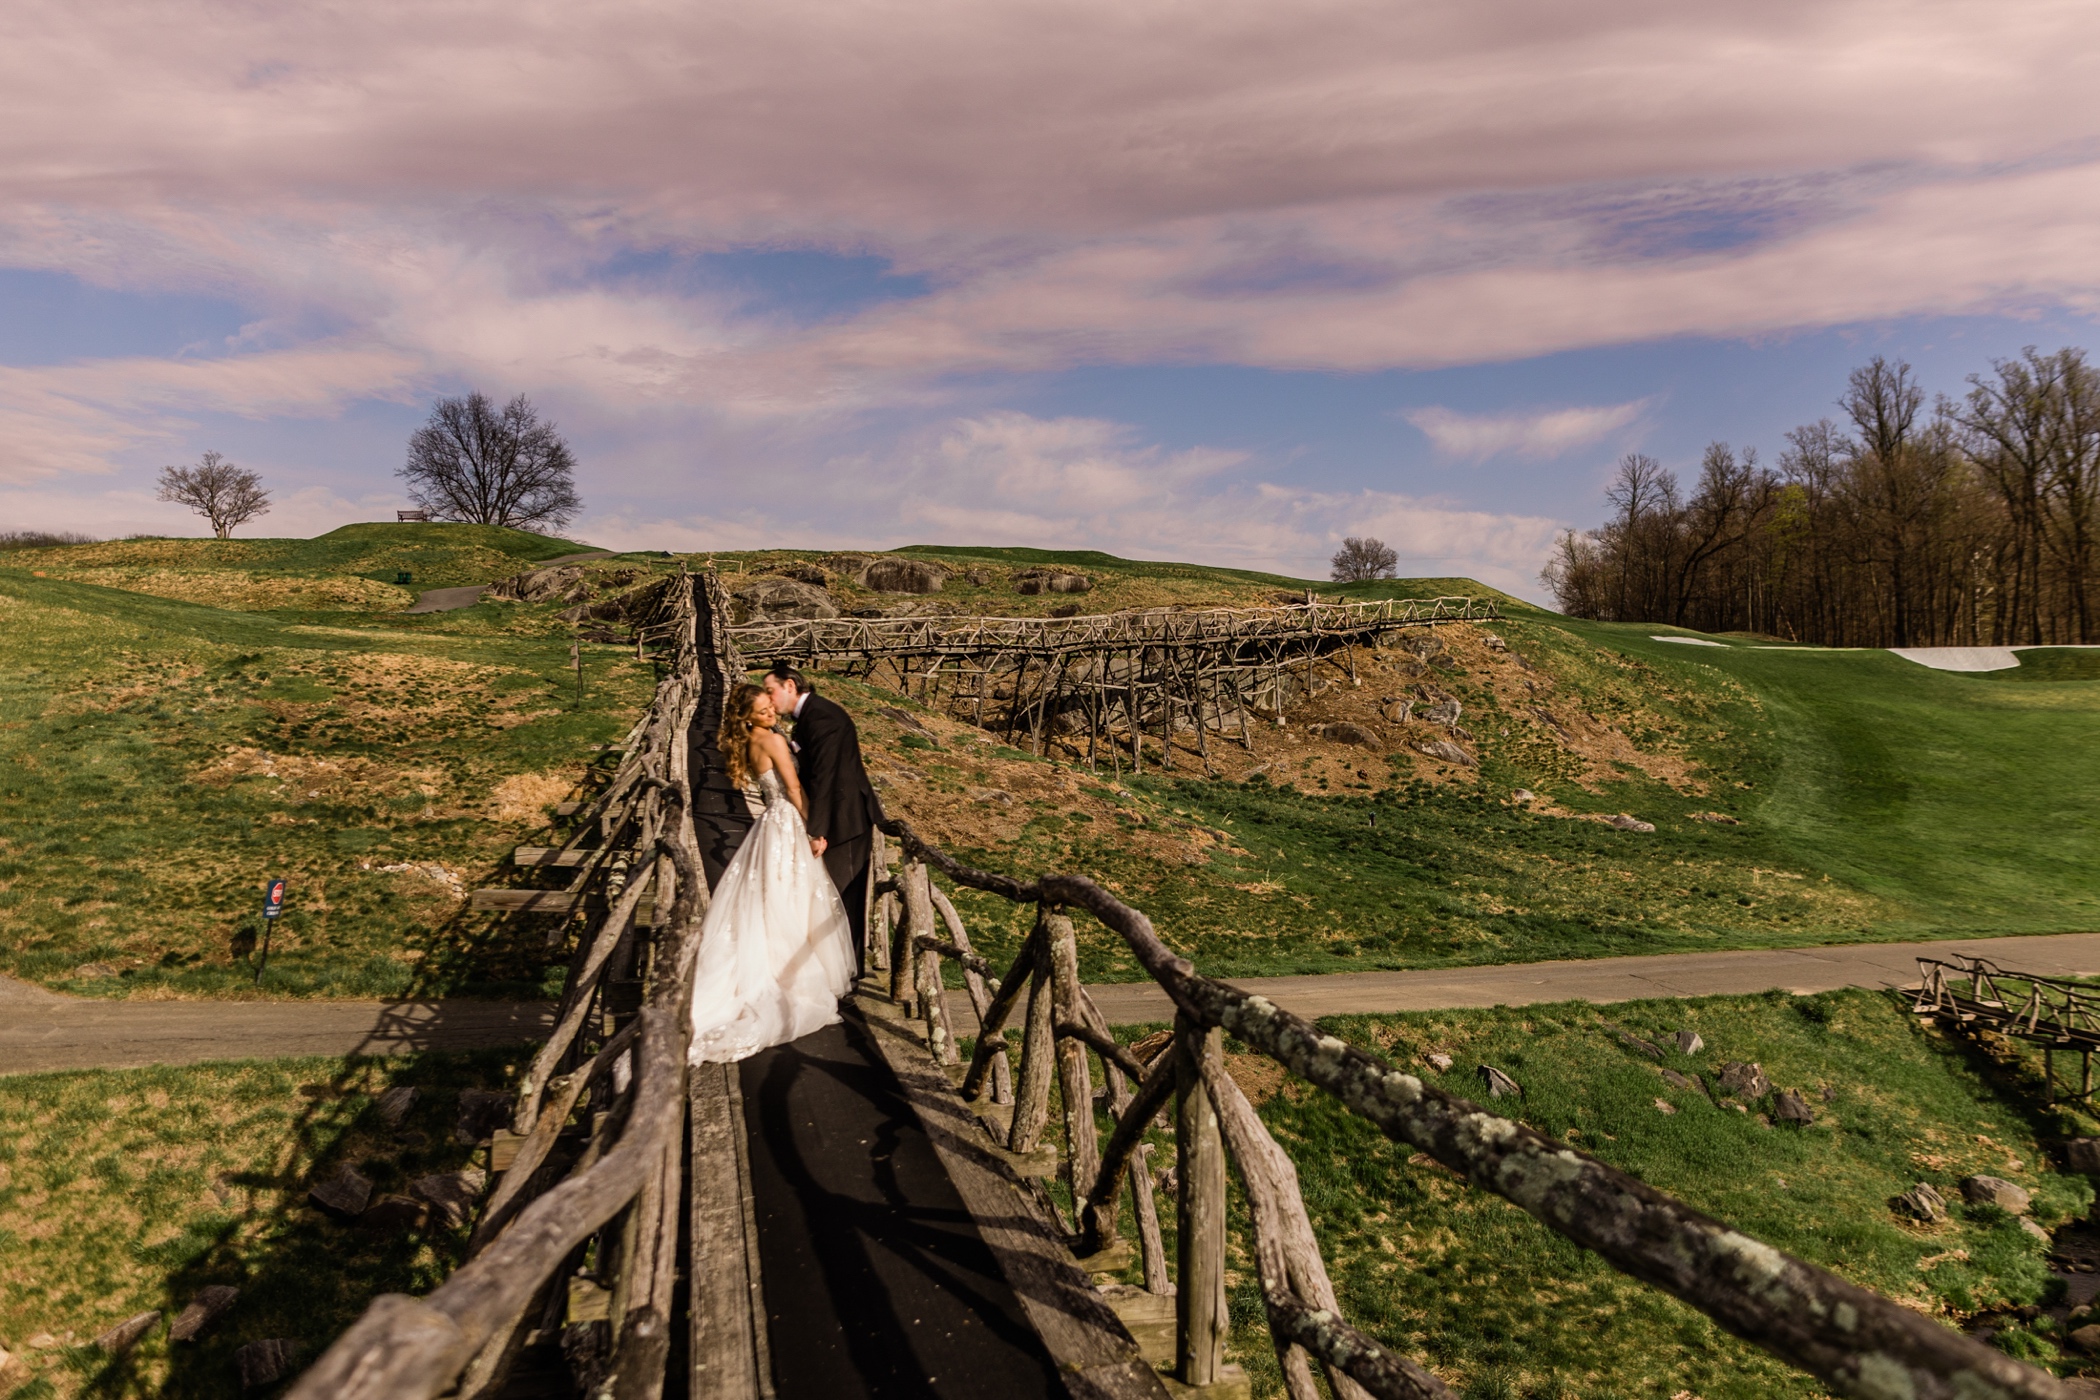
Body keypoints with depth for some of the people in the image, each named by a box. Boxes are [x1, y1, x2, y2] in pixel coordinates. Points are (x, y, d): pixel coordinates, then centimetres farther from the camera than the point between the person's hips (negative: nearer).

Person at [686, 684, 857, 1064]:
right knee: (790, 908, 0)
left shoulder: (748, 743, 10)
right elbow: (794, 788, -14)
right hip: (787, 825, -8)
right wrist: (813, 826, -9)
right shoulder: (773, 740, -16)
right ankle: (800, 980, 7)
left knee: (761, 905, 12)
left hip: (771, 823, 8)